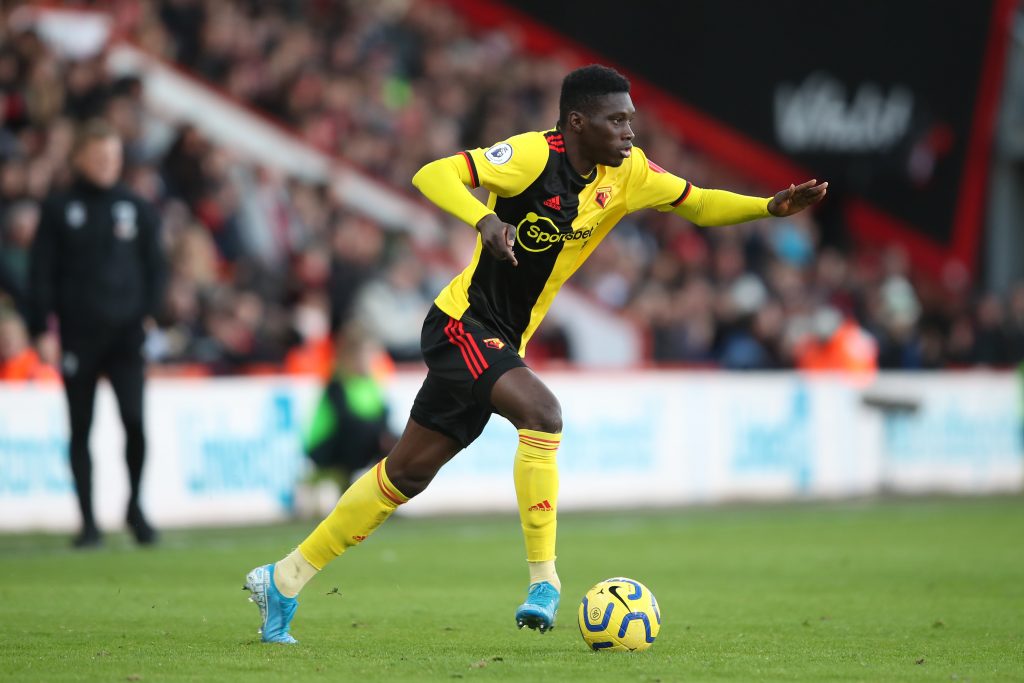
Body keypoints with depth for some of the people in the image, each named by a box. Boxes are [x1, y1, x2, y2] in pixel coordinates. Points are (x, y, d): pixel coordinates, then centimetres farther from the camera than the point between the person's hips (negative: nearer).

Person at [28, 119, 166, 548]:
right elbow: (42, 272, 3)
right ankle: (88, 521, 9)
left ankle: (135, 506, 8)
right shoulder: (59, 209, 5)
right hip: (78, 334, 0)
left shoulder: (136, 208, 9)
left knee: (135, 419, -12)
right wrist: (41, 329, -4)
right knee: (80, 429, 3)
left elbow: (154, 266, 12)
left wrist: (150, 315, 0)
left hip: (126, 334, 0)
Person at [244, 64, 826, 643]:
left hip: (501, 342, 8)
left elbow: (699, 204, 10)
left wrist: (771, 207, -6)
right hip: (463, 320, -8)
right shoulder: (534, 155, -19)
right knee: (541, 412, -29)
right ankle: (544, 580, -21)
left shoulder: (626, 172, 1)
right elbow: (433, 175, -24)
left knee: (406, 475, 10)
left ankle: (285, 581, 19)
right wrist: (485, 220, -42)